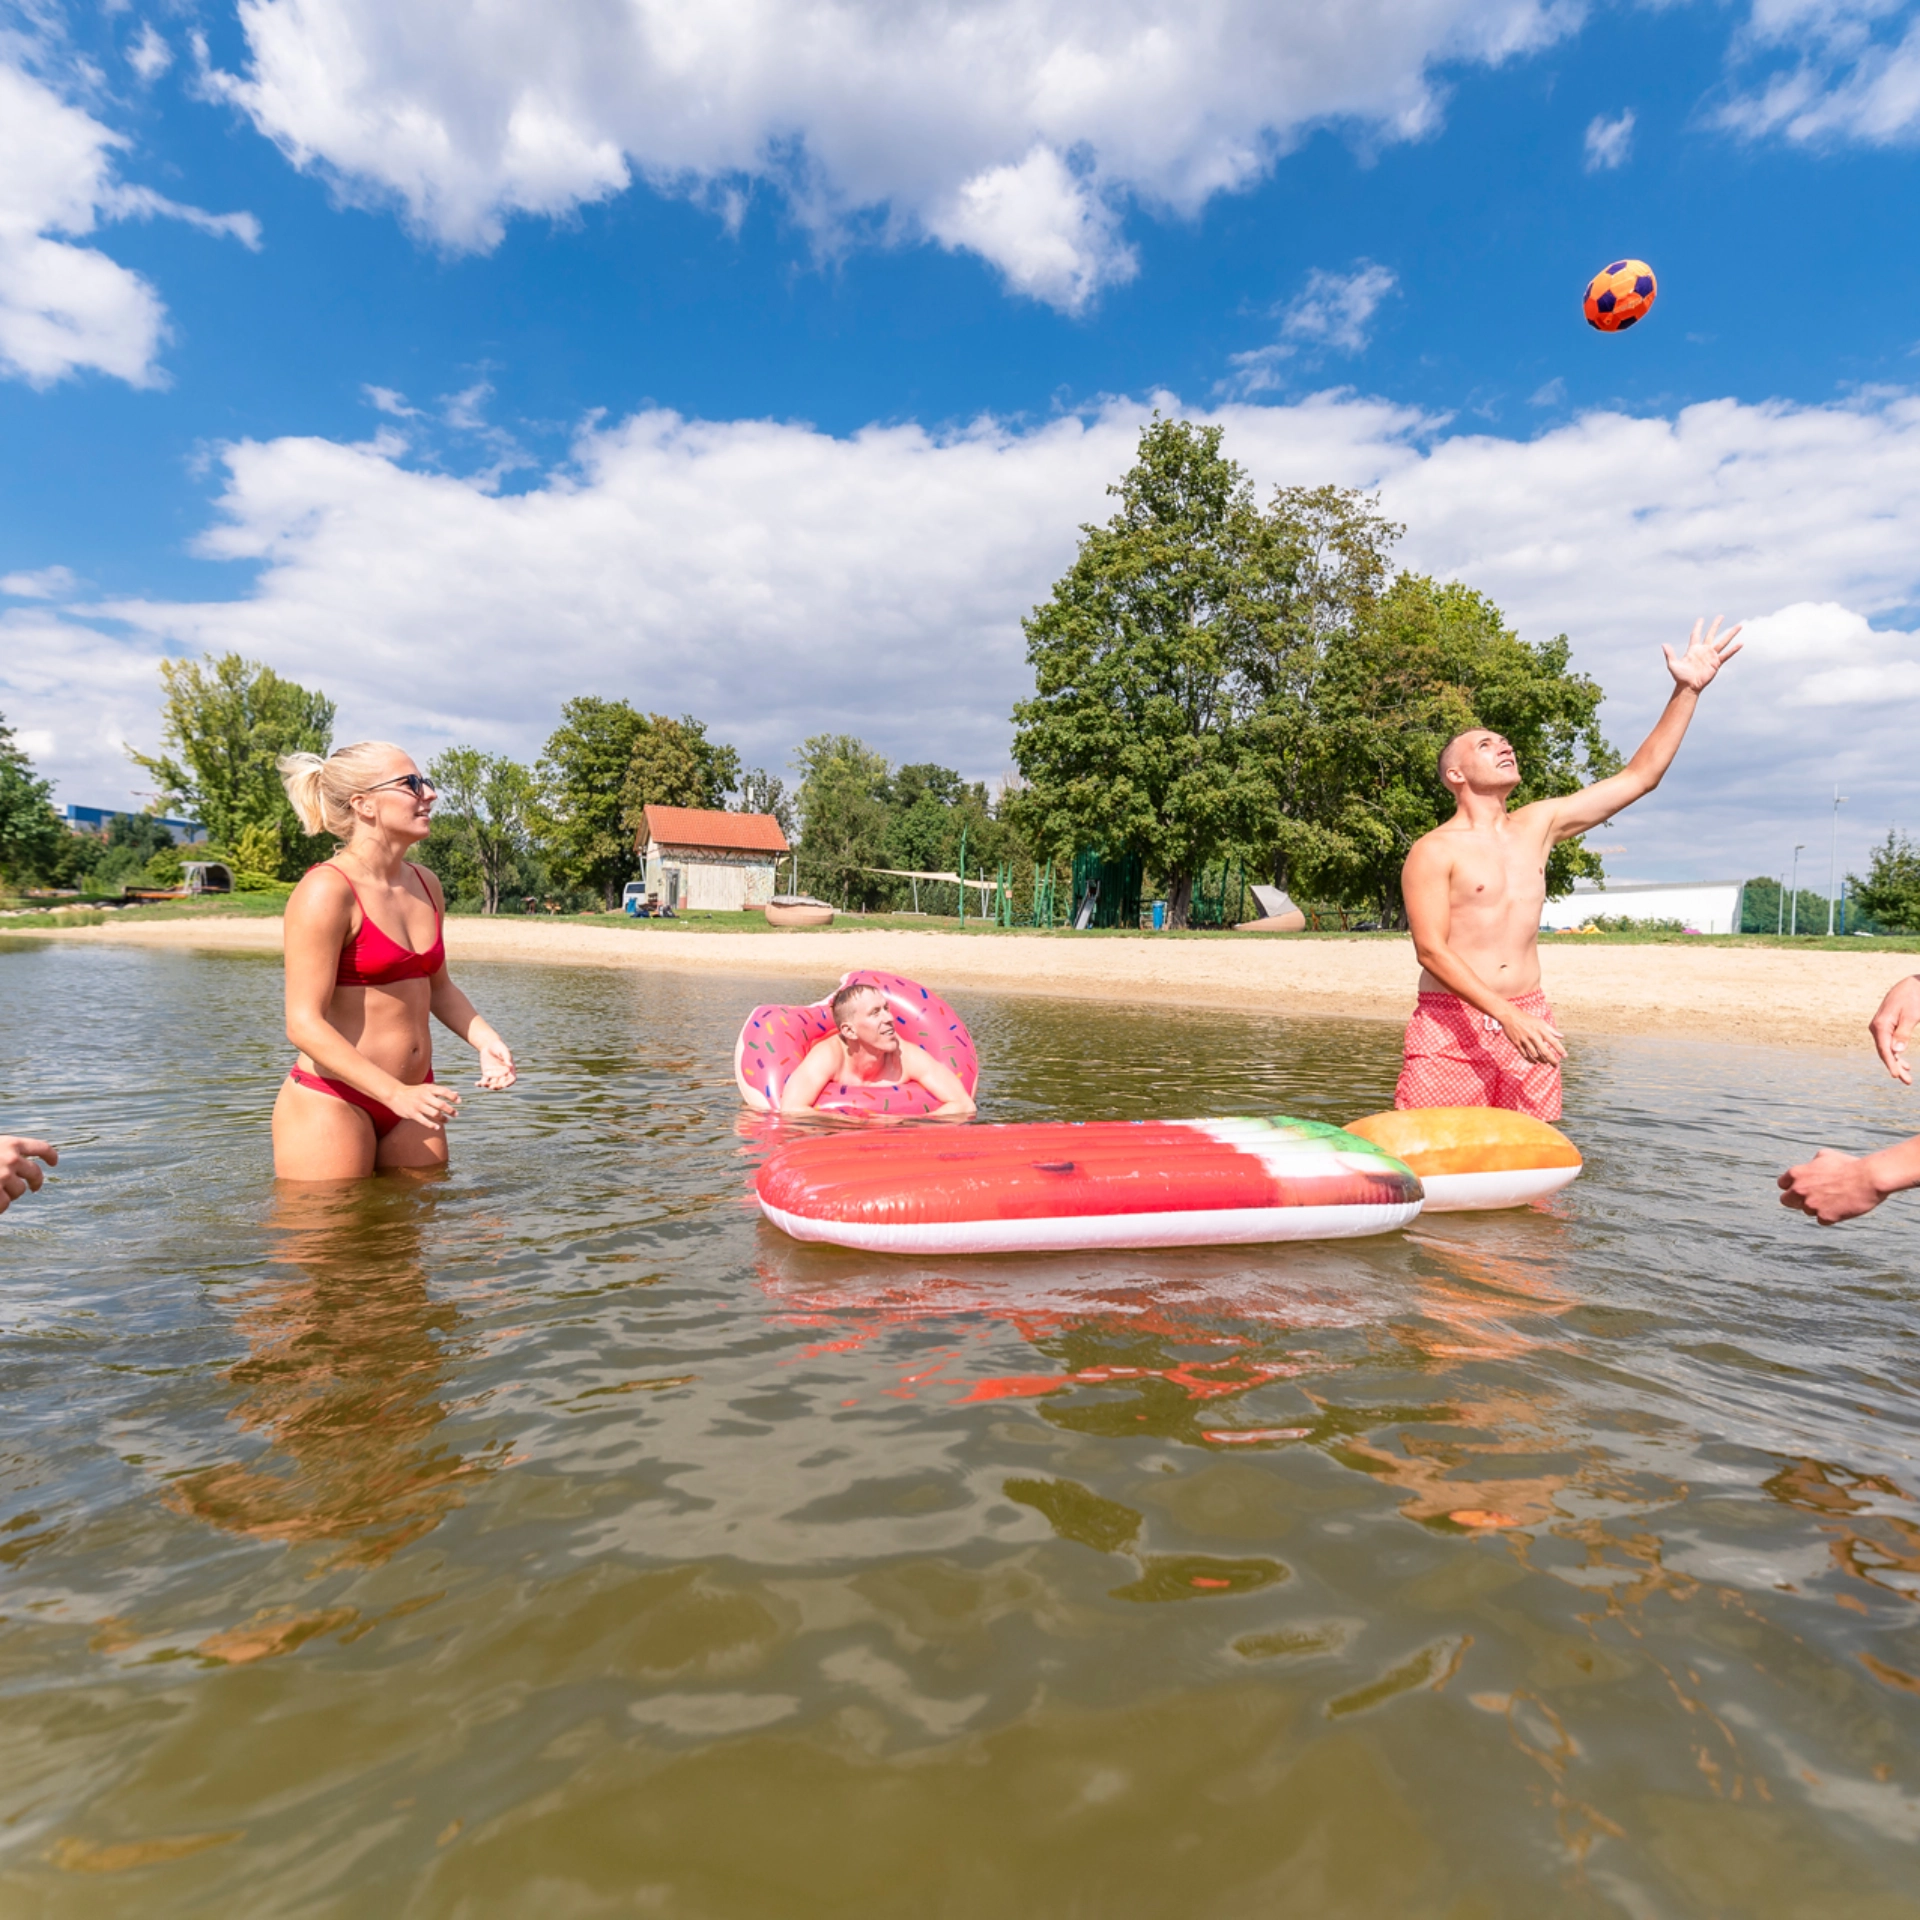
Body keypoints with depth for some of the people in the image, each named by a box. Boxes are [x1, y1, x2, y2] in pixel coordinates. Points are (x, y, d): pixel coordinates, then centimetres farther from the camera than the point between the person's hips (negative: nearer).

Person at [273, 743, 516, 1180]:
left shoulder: (426, 885, 7)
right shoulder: (326, 891, -15)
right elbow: (304, 1024, -19)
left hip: (410, 1101, 7)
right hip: (330, 1103, -7)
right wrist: (396, 1093, -26)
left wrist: (483, 1039, 2)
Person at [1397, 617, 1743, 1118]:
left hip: (1529, 1021, 6)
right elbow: (1431, 949, -13)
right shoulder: (1434, 851, -5)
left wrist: (1687, 690, 12)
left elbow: (1639, 776, 17)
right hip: (1451, 1025, -5)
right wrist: (1507, 1014, -21)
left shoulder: (1538, 825, 13)